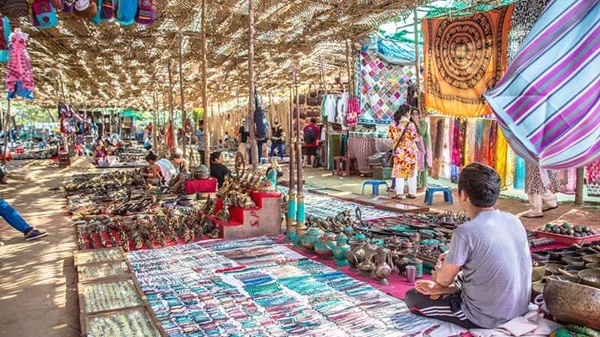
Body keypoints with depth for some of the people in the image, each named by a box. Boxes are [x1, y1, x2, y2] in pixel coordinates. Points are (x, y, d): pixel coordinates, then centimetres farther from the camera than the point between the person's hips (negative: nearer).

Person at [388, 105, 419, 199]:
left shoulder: (393, 124, -2)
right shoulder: (410, 124, -11)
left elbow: (390, 135, 5)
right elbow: (415, 138, -9)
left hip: (399, 150, 2)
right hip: (410, 150, -2)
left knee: (399, 171, 6)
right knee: (412, 172, 9)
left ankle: (399, 193, 2)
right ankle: (412, 193, 14)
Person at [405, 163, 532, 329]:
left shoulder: (466, 232, -26)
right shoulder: (514, 220, -5)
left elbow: (444, 279, -11)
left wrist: (438, 273, 11)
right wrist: (453, 261, 13)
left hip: (486, 318, -7)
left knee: (412, 297, 7)